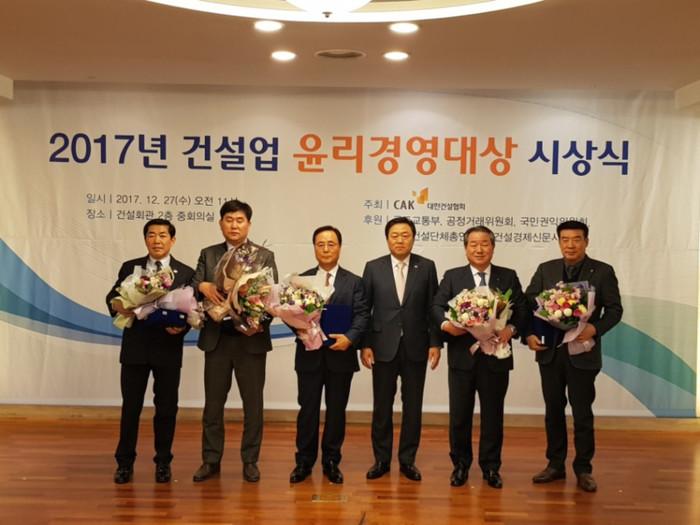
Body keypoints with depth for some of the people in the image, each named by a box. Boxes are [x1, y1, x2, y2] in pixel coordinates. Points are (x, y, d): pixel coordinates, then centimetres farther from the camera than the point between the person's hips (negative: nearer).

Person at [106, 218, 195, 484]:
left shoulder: (186, 273, 2)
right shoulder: (129, 268, 7)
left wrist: (181, 327, -20)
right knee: (130, 406, 6)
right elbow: (111, 296, 3)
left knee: (166, 408, 7)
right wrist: (118, 305, -19)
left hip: (169, 348, -1)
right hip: (134, 347, 1)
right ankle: (124, 462, 18)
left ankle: (163, 462, 20)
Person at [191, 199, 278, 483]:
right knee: (213, 402, 8)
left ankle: (250, 460, 17)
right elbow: (193, 286, 0)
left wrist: (260, 324, -19)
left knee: (253, 403, 5)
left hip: (251, 339, -2)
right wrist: (203, 286, -23)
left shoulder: (265, 256, 2)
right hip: (216, 339, 2)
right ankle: (211, 460, 19)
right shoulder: (208, 254, 9)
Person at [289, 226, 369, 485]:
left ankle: (331, 461, 19)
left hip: (341, 354, 0)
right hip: (309, 354, 0)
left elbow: (362, 315, -2)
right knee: (308, 408, 4)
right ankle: (304, 461, 15)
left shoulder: (354, 282, 6)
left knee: (336, 410, 7)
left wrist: (350, 337, -19)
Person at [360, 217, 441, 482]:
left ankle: (408, 459, 18)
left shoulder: (427, 267, 2)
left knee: (413, 405, 6)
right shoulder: (373, 268, 2)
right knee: (382, 406, 6)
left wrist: (435, 343, -3)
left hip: (415, 347, 0)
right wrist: (364, 345, -3)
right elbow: (364, 309, 2)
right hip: (383, 346, 0)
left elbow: (433, 308, 2)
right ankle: (381, 459, 18)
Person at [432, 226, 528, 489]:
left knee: (493, 414, 9)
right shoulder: (452, 276, 6)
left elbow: (522, 310, 2)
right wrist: (446, 324, -21)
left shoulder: (508, 277, 7)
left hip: (496, 356, 0)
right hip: (462, 355, 0)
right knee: (459, 414, 6)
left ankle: (491, 467, 22)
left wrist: (511, 328, -17)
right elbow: (437, 306, -1)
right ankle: (460, 464, 22)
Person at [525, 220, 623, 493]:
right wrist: (529, 333, -10)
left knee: (582, 414, 4)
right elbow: (528, 303, 5)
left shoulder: (603, 272, -2)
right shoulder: (545, 270, 5)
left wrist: (596, 329, -20)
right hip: (549, 350, 3)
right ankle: (555, 464, 23)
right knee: (553, 411, 11)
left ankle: (583, 469, 17)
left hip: (583, 352, -3)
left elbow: (615, 309, -3)